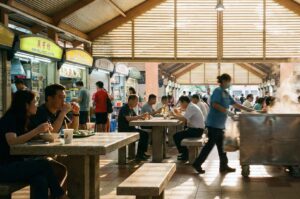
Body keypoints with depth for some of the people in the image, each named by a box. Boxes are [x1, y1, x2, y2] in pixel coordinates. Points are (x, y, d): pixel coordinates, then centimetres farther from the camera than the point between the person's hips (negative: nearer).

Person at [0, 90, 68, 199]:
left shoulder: (23, 120, 13)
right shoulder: (9, 119, -12)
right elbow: (12, 142, -27)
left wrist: (43, 130, 0)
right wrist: (36, 130, -25)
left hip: (17, 163, 8)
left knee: (40, 180, -24)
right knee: (45, 164, -23)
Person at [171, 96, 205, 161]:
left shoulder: (191, 107, -15)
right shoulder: (192, 106, 17)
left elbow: (184, 119, -25)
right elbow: (185, 118, 17)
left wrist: (174, 115, -13)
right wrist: (178, 114, 10)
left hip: (196, 130, -11)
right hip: (197, 129, 11)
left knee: (176, 136, -10)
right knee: (179, 134, 20)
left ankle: (184, 155, -1)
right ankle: (183, 153, 20)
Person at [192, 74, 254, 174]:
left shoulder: (226, 93, 15)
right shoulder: (218, 91, -12)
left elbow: (235, 104, 21)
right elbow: (215, 104, -24)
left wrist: (247, 109, 19)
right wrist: (227, 111, -23)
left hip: (220, 124, 9)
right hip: (214, 123, -9)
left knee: (221, 145, 11)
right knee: (211, 143, -6)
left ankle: (224, 166, 17)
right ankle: (197, 164, 2)